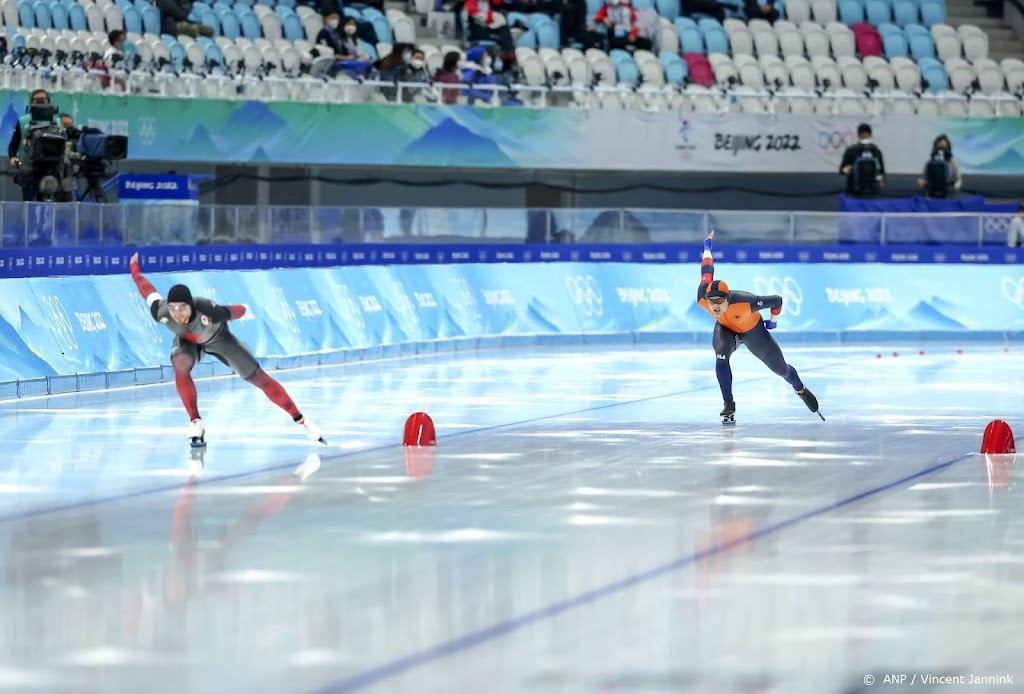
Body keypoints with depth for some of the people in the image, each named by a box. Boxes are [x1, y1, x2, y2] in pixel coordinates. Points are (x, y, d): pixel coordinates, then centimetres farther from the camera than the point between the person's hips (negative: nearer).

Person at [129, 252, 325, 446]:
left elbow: (240, 311, -29)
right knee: (180, 366, -32)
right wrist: (134, 268, 1)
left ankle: (301, 421, 14)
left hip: (218, 338, -2)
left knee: (258, 378, 1)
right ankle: (196, 424, -19)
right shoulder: (161, 313, -36)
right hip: (187, 341, 2)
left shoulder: (208, 311, -45)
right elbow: (148, 290, -16)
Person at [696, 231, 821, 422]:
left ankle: (801, 390, 48)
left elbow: (776, 300, -32)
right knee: (721, 356, -31)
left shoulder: (745, 303, -47)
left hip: (753, 331, -2)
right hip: (725, 329, 2)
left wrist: (773, 322, -12)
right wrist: (707, 247, 4)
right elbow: (707, 271, -16)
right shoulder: (702, 298, -35)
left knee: (780, 368, 14)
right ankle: (729, 405, -17)